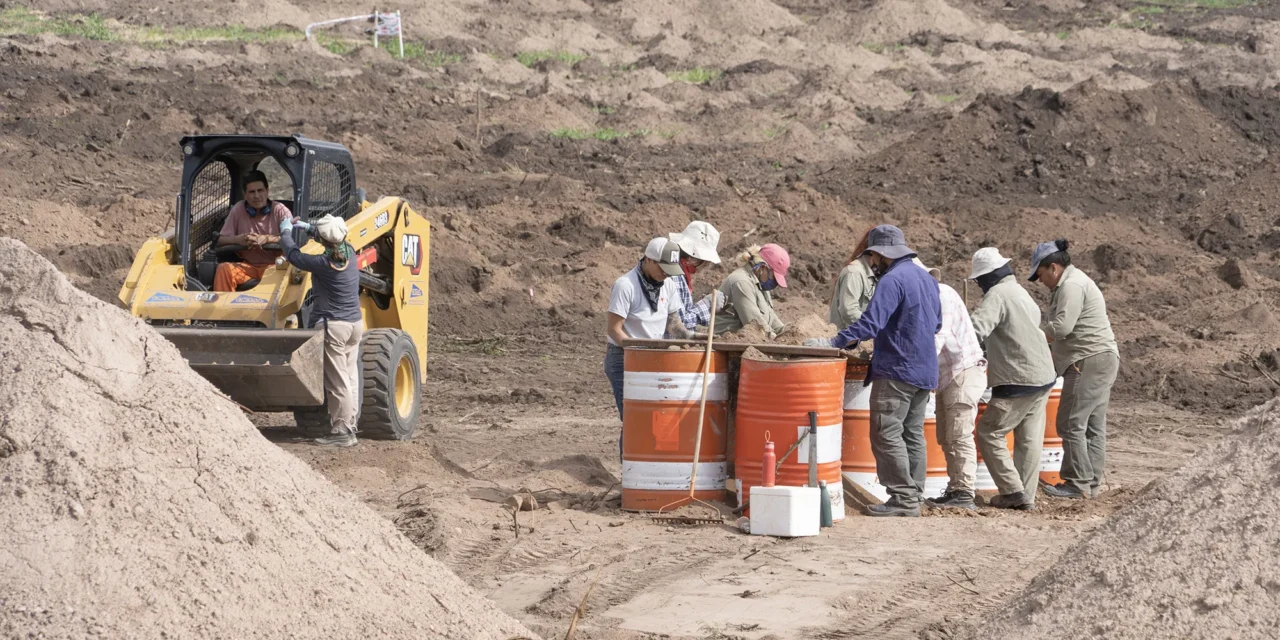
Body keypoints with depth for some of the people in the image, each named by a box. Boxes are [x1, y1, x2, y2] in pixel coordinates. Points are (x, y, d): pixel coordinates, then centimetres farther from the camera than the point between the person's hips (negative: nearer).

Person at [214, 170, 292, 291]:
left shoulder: (280, 211, -2)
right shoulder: (238, 210, 5)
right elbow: (221, 240, 4)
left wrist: (267, 239, -26)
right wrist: (237, 239, -19)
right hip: (248, 265, 3)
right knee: (223, 268, -25)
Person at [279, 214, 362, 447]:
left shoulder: (323, 264, -19)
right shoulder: (350, 252, 0)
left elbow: (293, 255, -6)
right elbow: (337, 240, 23)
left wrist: (286, 231, 12)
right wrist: (307, 226, 31)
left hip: (334, 325, -8)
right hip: (355, 323, 8)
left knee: (337, 381, -3)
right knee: (350, 377, 13)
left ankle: (341, 432, -1)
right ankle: (349, 424, 20)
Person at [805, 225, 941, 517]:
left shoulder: (892, 280, -15)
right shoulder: (927, 278, 15)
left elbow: (870, 323, -25)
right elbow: (936, 324, 25)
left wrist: (833, 342, -26)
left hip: (897, 372, -9)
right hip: (924, 371, 9)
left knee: (886, 435, -7)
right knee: (913, 435, 12)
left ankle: (903, 498, -9)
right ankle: (913, 496, 13)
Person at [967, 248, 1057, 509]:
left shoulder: (997, 295, -14)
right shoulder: (1020, 291, 15)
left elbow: (977, 328, -28)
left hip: (1019, 382, -9)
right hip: (1043, 377, 9)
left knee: (989, 433, 0)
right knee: (1029, 439, 10)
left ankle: (1012, 491, -5)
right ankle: (1027, 497, 11)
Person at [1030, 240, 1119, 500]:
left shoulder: (1071, 285, -12)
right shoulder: (1076, 281, 22)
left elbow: (1061, 327, -22)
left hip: (1089, 362, -11)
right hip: (1100, 361, 11)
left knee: (1071, 424, -9)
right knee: (1093, 426, 10)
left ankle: (1078, 483, -8)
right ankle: (1092, 483, 13)